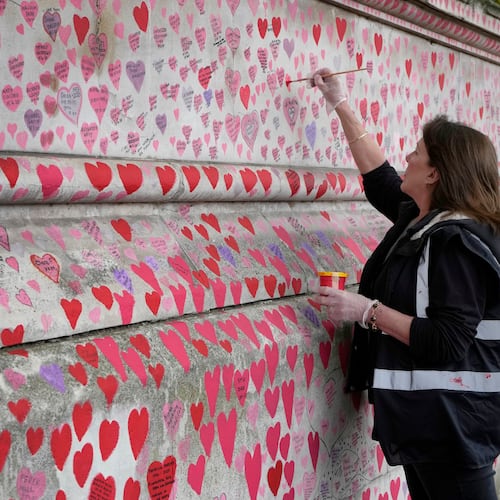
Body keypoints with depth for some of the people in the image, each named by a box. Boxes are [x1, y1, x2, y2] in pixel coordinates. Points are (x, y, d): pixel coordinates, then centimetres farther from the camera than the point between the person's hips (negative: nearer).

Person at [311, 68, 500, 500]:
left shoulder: (456, 243, -21)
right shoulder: (421, 219, 7)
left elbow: (447, 343, -26)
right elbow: (378, 176, 22)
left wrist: (368, 311, -23)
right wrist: (340, 104, 24)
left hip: (451, 421, -10)